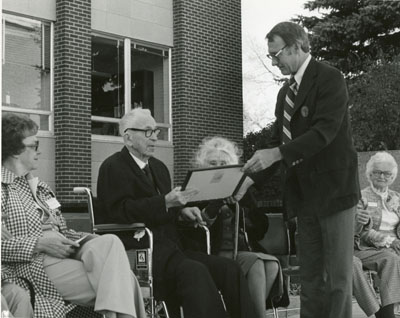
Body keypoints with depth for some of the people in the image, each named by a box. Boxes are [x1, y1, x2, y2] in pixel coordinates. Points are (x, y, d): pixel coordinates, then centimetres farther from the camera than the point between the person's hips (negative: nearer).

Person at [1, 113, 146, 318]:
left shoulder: (38, 186, 25)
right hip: (38, 266, -7)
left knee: (110, 242, -25)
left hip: (64, 253, 7)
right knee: (121, 280, -22)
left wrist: (85, 239, 3)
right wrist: (39, 244, -19)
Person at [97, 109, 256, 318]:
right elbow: (120, 211, -14)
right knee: (194, 272, -34)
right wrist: (165, 203, -21)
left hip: (169, 246, 8)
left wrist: (181, 211, 6)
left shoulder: (159, 167, 24)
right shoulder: (112, 168, -1)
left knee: (230, 269, -14)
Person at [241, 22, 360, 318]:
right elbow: (279, 141, 15)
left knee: (338, 275, -2)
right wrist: (252, 178, 2)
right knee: (310, 276, 9)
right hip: (303, 192, 7)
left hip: (333, 187, -7)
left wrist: (276, 153, -27)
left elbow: (324, 131, -20)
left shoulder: (330, 78, -9)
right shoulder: (286, 93, 15)